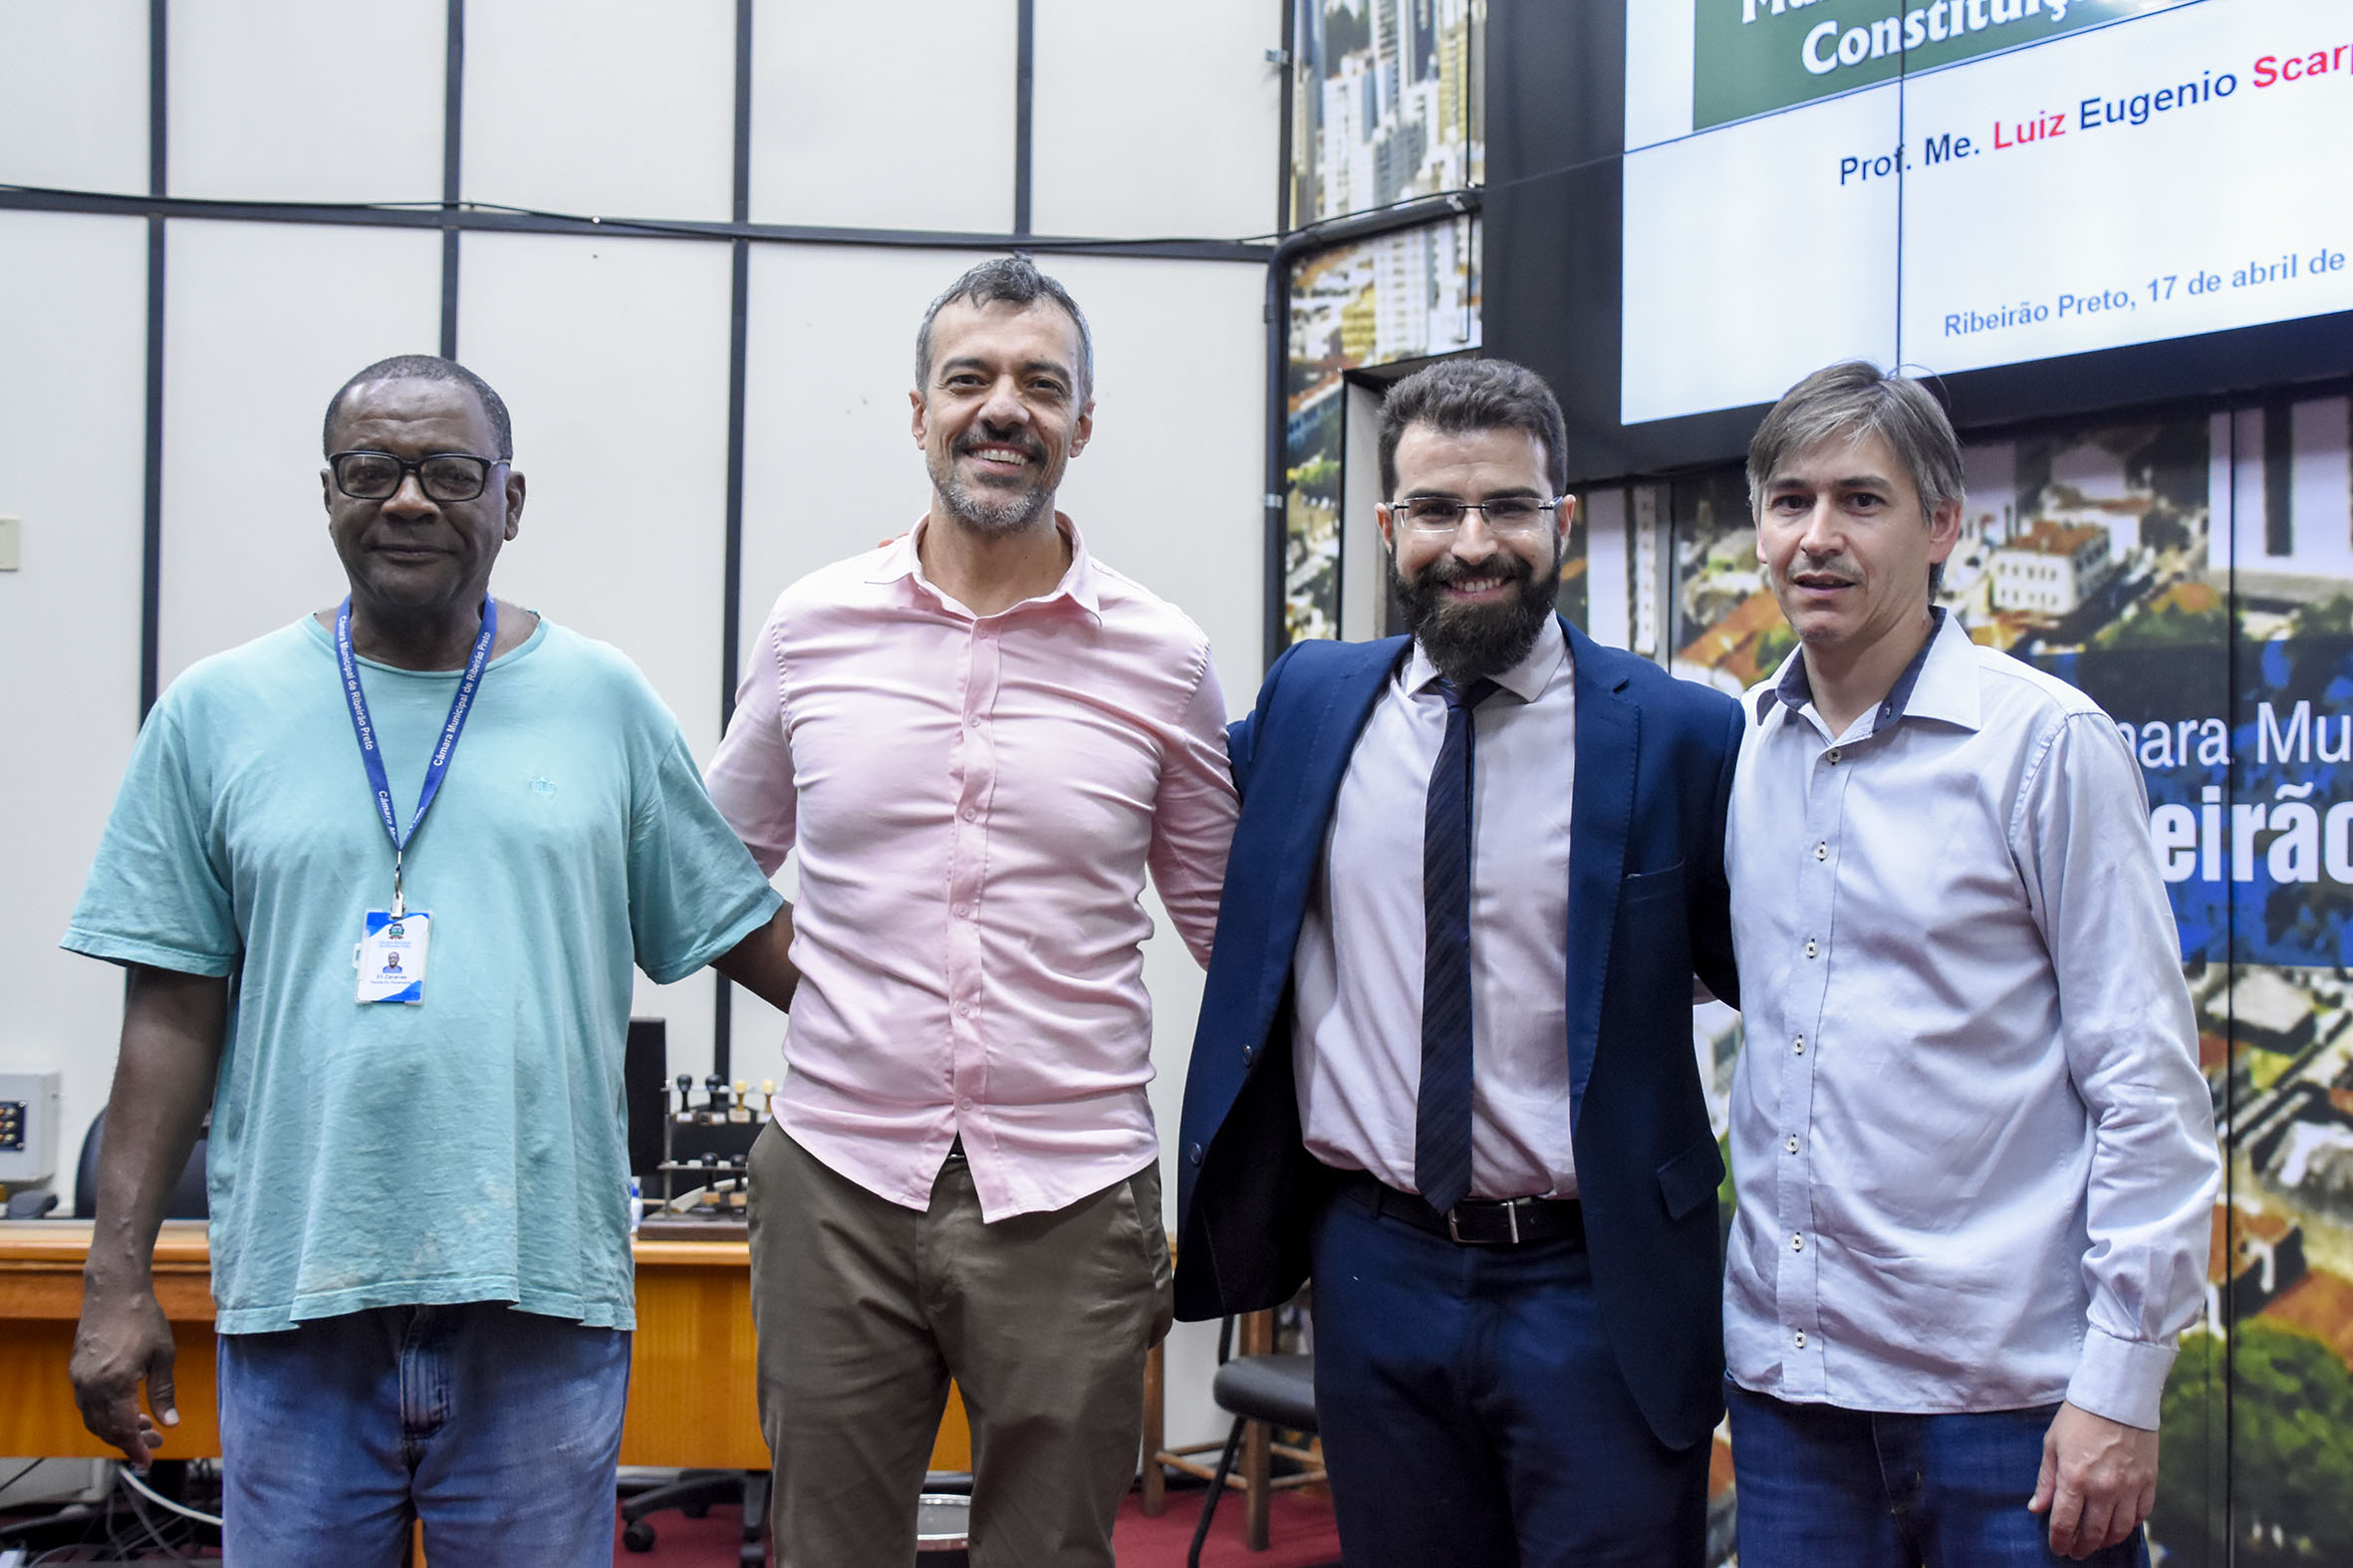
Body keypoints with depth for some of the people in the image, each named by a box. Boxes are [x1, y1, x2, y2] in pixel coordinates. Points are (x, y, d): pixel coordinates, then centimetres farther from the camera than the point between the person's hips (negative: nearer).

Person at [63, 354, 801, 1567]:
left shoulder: (605, 703, 5)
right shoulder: (218, 714, 5)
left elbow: (750, 933, 8)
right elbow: (174, 1012, 5)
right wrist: (119, 1280, 2)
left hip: (542, 1288, 0)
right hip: (297, 1292, 0)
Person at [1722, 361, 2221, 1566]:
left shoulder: (2045, 742, -8)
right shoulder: (1742, 747, 5)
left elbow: (2147, 1083, -8)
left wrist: (2123, 1382, -12)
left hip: (2003, 1387, -4)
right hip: (1784, 1370, 4)